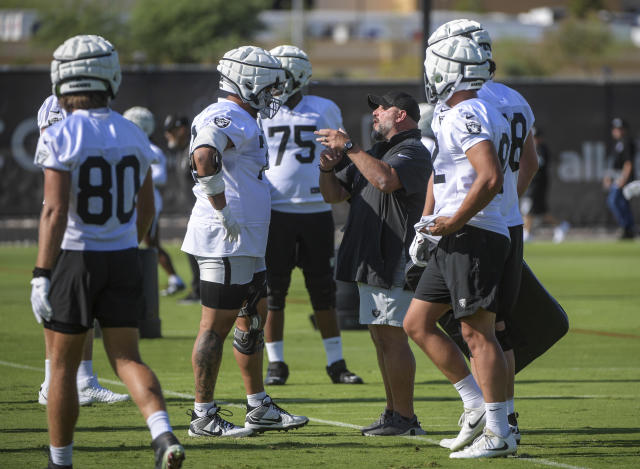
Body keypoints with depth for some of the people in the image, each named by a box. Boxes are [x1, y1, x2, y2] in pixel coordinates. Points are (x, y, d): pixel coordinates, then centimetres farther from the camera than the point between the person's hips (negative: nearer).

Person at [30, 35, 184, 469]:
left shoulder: (60, 138, -13)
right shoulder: (134, 136, 4)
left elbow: (55, 211, -20)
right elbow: (146, 210, 12)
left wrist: (42, 275, -18)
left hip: (74, 256, -4)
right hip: (123, 258, 4)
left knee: (64, 366, 9)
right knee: (127, 358, 6)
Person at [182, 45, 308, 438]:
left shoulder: (242, 122, 19)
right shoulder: (227, 119, -15)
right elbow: (204, 158, -33)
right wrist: (223, 211, -27)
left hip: (246, 244, 11)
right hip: (227, 242, -11)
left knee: (254, 318, 16)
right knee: (217, 326, -5)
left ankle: (260, 408, 25)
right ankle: (204, 416, -1)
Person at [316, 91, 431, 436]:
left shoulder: (413, 153, -9)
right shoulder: (373, 153, 23)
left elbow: (386, 179, -30)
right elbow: (334, 195, 21)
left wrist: (348, 147, -23)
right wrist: (328, 168, 0)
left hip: (395, 261, -10)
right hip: (369, 262, 10)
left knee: (392, 335, -10)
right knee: (380, 337, 11)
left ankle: (405, 418, -8)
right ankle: (393, 413, 17)